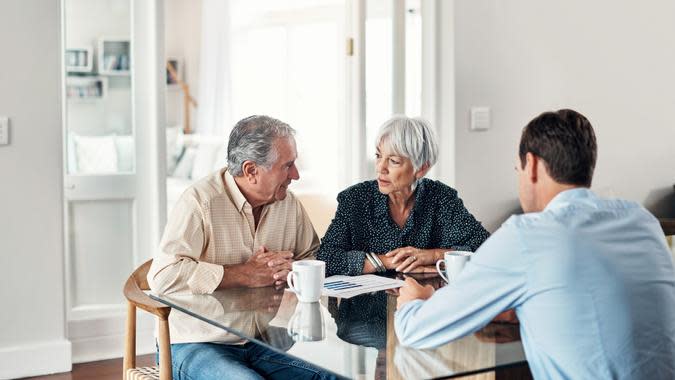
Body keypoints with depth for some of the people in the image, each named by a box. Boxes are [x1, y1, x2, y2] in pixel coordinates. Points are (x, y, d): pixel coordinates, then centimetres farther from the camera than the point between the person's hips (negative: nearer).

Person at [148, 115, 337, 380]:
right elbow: (163, 276, -25)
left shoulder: (288, 202, 7)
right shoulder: (201, 202, -15)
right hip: (195, 345, -5)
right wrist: (245, 275, -20)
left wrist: (293, 269, -10)